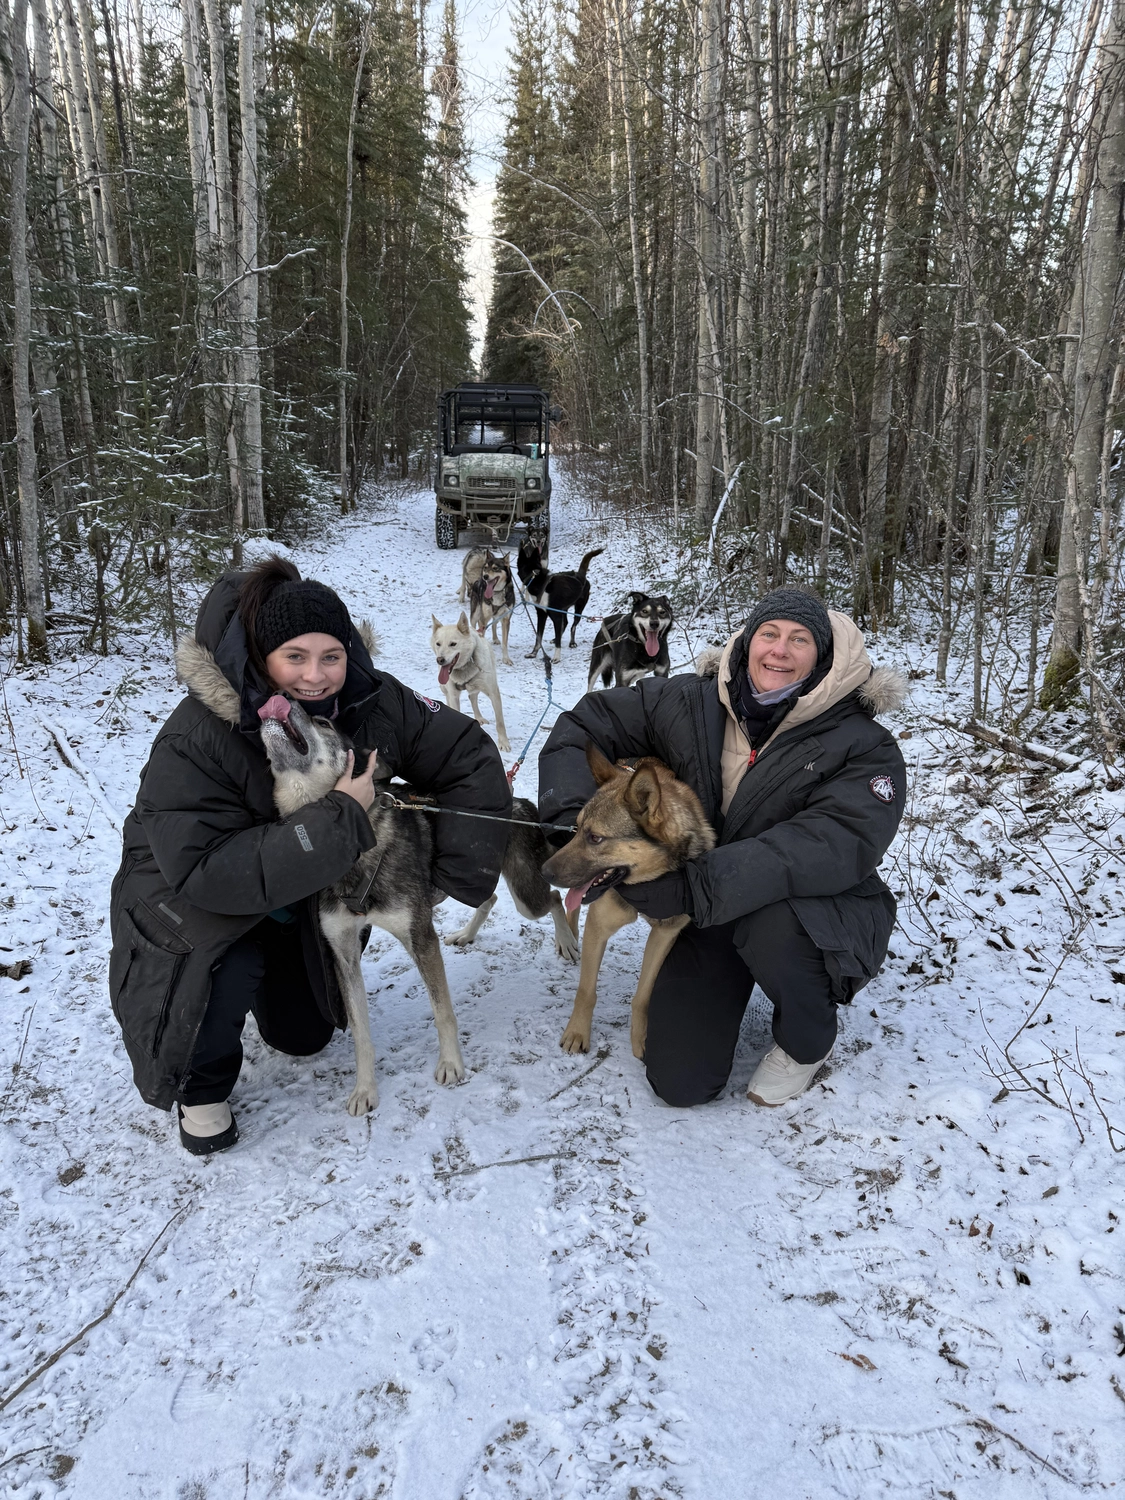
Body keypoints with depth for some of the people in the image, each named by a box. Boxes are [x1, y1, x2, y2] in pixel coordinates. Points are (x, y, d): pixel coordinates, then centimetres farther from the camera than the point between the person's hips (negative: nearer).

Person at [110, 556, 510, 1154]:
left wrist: (461, 869, -22)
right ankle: (200, 1088, -3)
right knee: (229, 969, -35)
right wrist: (341, 818, -45)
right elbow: (205, 873, -43)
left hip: (303, 897, 5)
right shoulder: (195, 739, -36)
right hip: (188, 898, -4)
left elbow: (468, 753, -17)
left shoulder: (373, 702, -24)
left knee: (304, 1034, 13)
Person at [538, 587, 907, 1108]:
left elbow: (836, 844, -34)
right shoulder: (691, 705, -8)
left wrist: (697, 884, -42)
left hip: (824, 910, -2)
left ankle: (807, 1043, -3)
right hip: (708, 911, 3)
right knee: (678, 1081, -6)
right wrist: (570, 815, -18)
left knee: (773, 928, -39)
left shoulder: (862, 745, -18)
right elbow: (585, 723, 0)